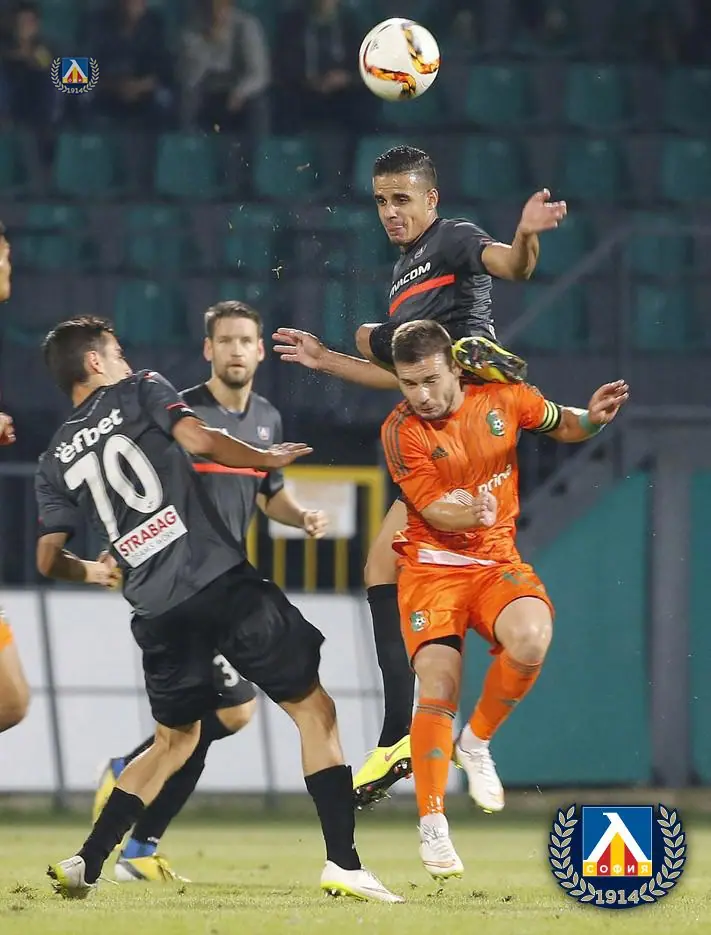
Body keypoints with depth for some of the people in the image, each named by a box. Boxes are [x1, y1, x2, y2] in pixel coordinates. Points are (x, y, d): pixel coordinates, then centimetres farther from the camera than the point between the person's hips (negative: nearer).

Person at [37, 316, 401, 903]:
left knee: (175, 740, 23)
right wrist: (266, 459, 5)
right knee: (313, 709, 3)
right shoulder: (141, 391, 7)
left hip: (156, 609, 5)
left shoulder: (56, 460, 17)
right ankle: (343, 864, -7)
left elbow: (49, 560, 15)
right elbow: (198, 440, -11)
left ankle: (85, 865, 13)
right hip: (220, 579, -5)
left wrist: (92, 573, 37)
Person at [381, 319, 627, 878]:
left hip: (497, 560, 2)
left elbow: (561, 426, 16)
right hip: (432, 566, -2)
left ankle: (476, 743, -3)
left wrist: (592, 417, -6)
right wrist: (470, 513, -35)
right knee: (437, 689, -16)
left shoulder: (503, 399, -2)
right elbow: (434, 511, -13)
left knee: (530, 640, -29)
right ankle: (432, 826, -3)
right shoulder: (401, 430, -10)